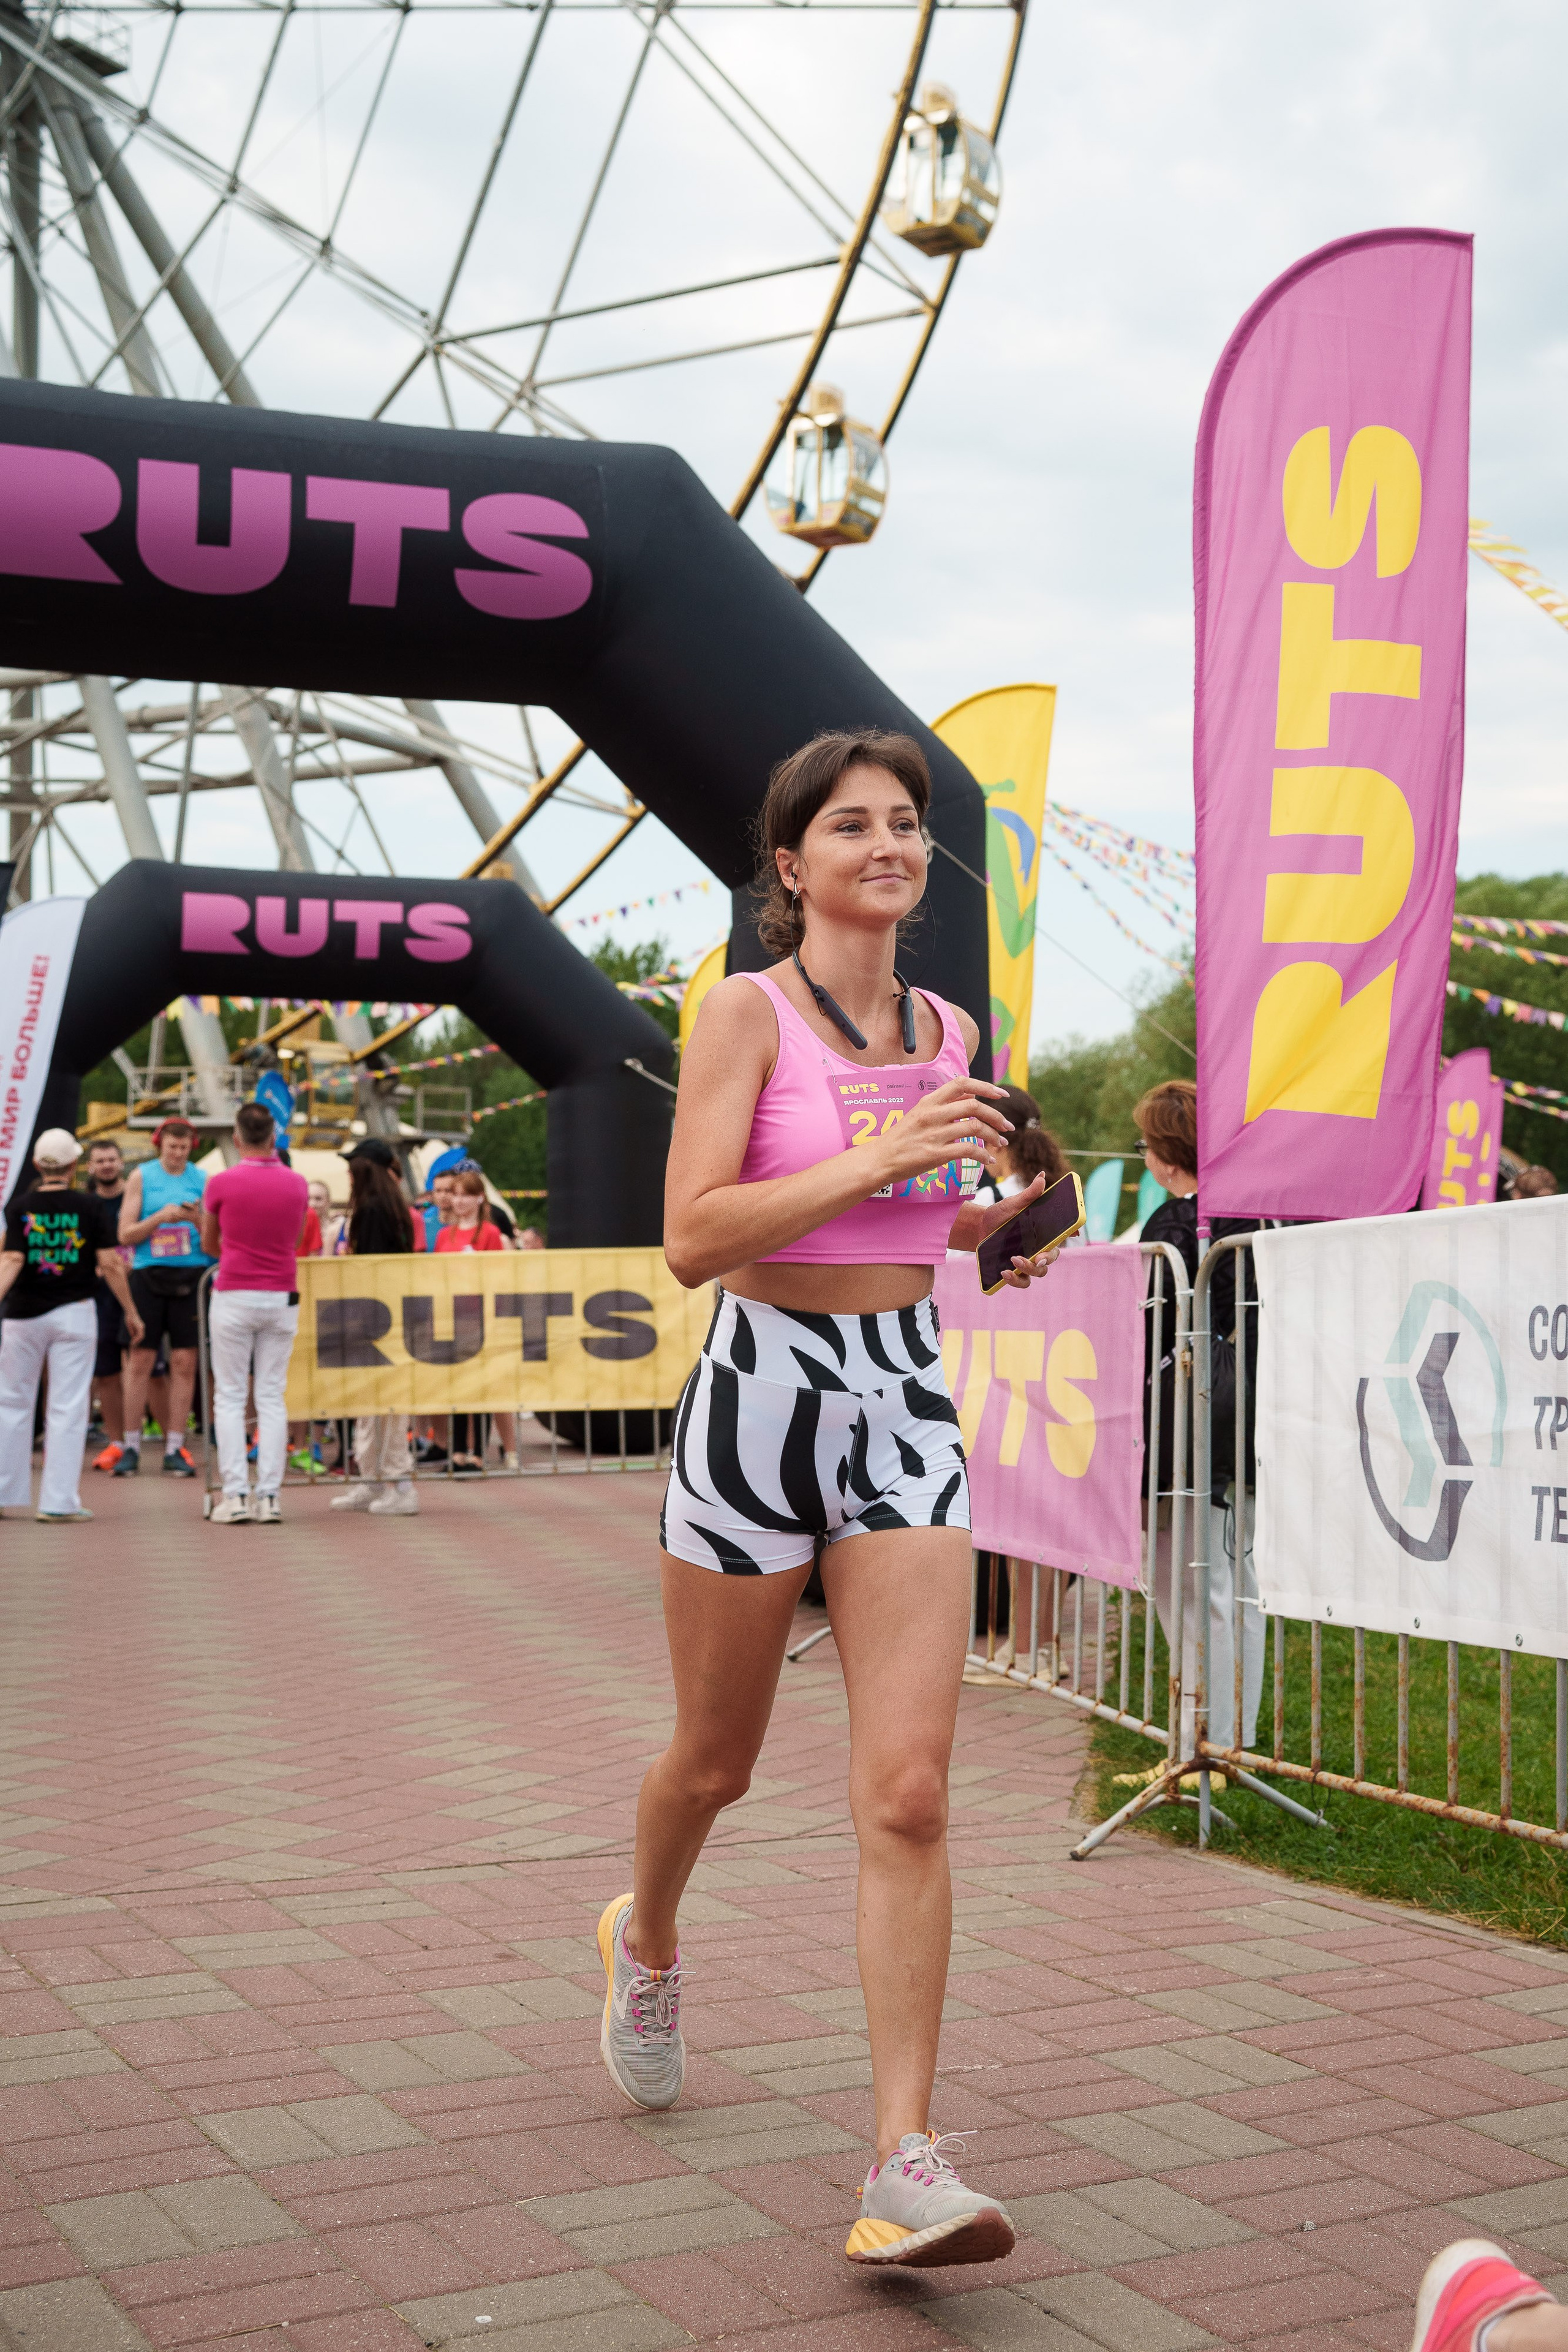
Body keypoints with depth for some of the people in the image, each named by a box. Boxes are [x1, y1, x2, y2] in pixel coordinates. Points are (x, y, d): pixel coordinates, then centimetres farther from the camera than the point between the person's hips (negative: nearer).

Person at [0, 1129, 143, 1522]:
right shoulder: (92, 1207, -4)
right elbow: (110, 1265, -6)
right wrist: (130, 1312, 2)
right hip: (74, 1313, -1)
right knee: (68, 1406, 1)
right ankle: (59, 1500, 1)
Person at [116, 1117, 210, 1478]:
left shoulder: (202, 1180, 6)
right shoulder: (141, 1176, 4)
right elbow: (125, 1233, 0)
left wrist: (198, 1221, -15)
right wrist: (160, 1217, -14)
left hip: (190, 1277, 1)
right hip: (149, 1275, -1)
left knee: (184, 1363, 1)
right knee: (140, 1360, 0)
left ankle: (175, 1449, 7)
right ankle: (131, 1447, 9)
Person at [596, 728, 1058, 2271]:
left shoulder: (947, 1031, 9)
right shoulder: (746, 1012, -8)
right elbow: (690, 1240, -18)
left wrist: (993, 1225, 5)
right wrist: (881, 1157, -23)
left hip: (906, 1406, 4)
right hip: (761, 1398, -3)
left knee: (908, 1794, -6)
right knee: (715, 1763, 14)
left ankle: (905, 2169, -2)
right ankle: (646, 1942, 48)